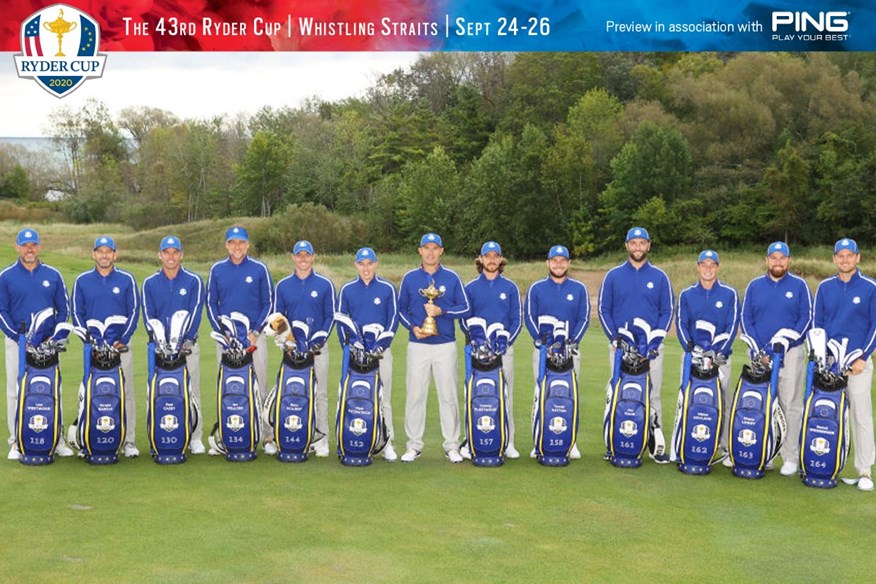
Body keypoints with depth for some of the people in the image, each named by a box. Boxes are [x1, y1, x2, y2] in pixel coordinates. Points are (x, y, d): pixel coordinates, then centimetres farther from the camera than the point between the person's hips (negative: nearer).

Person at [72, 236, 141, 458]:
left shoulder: (127, 279, 4)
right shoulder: (82, 281, 7)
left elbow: (134, 311, 3)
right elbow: (77, 313, 7)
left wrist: (123, 339, -8)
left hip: (121, 346, -1)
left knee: (126, 393, -2)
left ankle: (129, 441, 2)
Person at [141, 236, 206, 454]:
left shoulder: (194, 281, 3)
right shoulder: (150, 283, 9)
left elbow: (195, 314, -4)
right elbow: (148, 316, 3)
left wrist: (182, 340, -15)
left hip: (188, 346, -1)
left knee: (192, 392, -1)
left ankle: (195, 438, 6)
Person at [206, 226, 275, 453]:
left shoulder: (259, 269, 3)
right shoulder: (217, 270, 7)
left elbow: (269, 303, 3)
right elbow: (211, 303, 9)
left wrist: (256, 332, -7)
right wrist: (222, 331, -3)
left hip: (255, 337, -2)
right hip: (225, 337, 2)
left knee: (259, 387, -3)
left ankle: (267, 435, 1)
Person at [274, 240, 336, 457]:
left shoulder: (325, 284, 4)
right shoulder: (283, 286, 9)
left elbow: (331, 316, 5)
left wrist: (320, 340, -8)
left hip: (318, 347, -1)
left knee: (320, 394, 0)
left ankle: (321, 440, 4)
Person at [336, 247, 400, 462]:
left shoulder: (388, 289, 4)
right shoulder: (347, 290, 8)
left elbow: (393, 319, 3)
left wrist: (381, 347, -8)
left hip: (381, 351, -1)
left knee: (383, 398, -1)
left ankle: (387, 443, 3)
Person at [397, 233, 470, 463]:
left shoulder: (452, 277, 5)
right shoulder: (409, 278, 6)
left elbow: (464, 308, 3)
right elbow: (401, 309, 11)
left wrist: (441, 311, -12)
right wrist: (413, 327, -6)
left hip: (445, 345, 0)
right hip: (418, 346, 0)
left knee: (448, 396, 1)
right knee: (415, 395, 1)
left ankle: (452, 446, 9)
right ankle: (413, 446, 10)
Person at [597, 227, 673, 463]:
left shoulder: (659, 277, 6)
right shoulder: (613, 276, 6)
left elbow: (667, 311, 5)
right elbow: (603, 309, 7)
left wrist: (655, 341, -6)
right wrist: (614, 339, -4)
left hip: (651, 346, 0)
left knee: (652, 396, 0)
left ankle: (656, 444, 5)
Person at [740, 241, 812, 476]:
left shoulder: (799, 285, 4)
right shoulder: (754, 286, 9)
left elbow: (806, 318, -1)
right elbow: (746, 318, 7)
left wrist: (785, 341, -11)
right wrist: (758, 349, -5)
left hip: (791, 353, -2)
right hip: (760, 354, 2)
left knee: (791, 405, -2)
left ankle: (790, 457, 2)